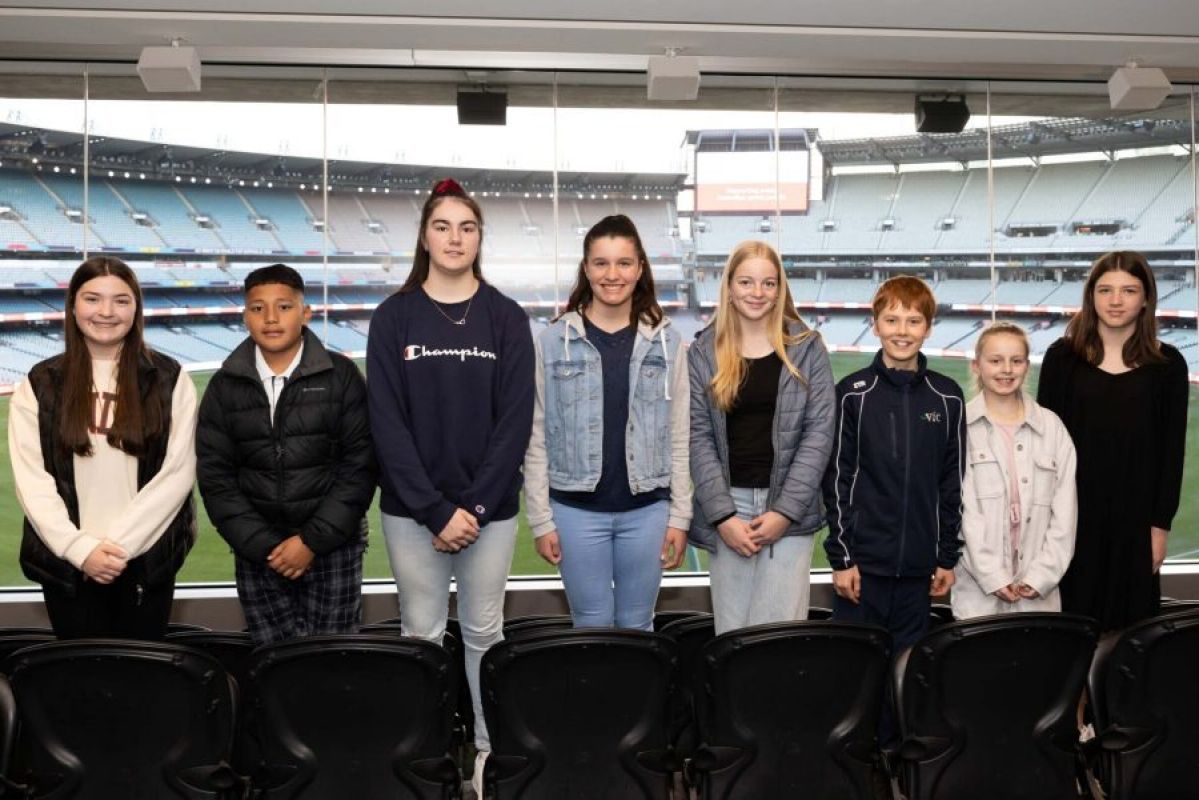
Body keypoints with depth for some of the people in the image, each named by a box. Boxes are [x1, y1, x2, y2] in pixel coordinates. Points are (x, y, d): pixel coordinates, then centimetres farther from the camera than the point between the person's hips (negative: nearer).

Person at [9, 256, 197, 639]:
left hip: (147, 557, -1)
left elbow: (178, 473, -6)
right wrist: (81, 548, -12)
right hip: (66, 561, 1)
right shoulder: (41, 383, 3)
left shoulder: (168, 379, 0)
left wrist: (120, 543, -12)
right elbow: (30, 479, -2)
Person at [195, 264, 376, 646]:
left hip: (332, 546, -2)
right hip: (258, 552, 2)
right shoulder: (225, 386, 5)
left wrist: (313, 541, -11)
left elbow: (360, 465, -5)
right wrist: (262, 545, -7)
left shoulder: (341, 376, -2)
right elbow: (215, 475, 3)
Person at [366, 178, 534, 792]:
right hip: (411, 509, 0)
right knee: (421, 635, 9)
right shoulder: (393, 318, 0)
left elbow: (515, 420, -4)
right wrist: (434, 510, -13)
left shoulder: (506, 318, 1)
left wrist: (475, 506, -12)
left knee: (483, 633, 10)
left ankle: (491, 750, 24)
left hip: (489, 507, 0)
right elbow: (387, 422, -6)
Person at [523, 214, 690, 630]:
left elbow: (680, 437, 3)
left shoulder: (667, 342, 1)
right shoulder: (553, 341, -3)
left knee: (637, 626, 13)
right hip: (576, 510, -1)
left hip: (647, 510, 1)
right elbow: (536, 437, -1)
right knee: (592, 627, 9)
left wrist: (680, 516, 0)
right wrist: (541, 519, -3)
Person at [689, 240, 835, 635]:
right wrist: (722, 515, -9)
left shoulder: (807, 348, 4)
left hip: (788, 508, -1)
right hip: (727, 507, 1)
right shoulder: (703, 353, 6)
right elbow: (698, 437, 1)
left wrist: (785, 510, -9)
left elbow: (819, 431, -1)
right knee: (731, 631, 4)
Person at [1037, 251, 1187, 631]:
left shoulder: (1167, 364, 1)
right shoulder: (1062, 356, 0)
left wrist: (1160, 525, -2)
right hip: (1071, 512, 0)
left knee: (1127, 621, 7)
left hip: (1135, 517, 0)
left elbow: (1172, 451, 2)